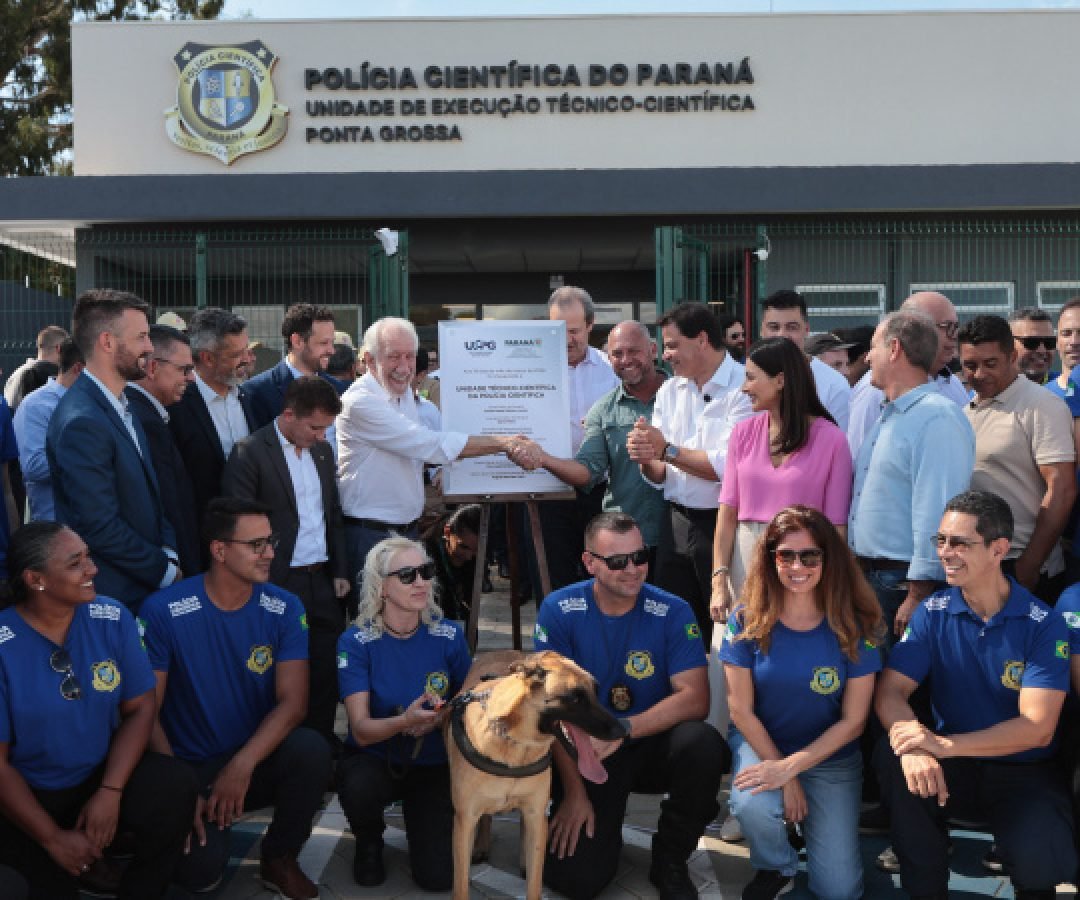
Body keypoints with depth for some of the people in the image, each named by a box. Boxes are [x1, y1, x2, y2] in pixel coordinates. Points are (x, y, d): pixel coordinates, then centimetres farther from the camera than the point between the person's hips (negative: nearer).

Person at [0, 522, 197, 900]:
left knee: (174, 787, -24)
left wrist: (110, 793, -15)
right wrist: (53, 838, -14)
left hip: (104, 775, 3)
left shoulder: (112, 620, -6)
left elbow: (139, 708, -2)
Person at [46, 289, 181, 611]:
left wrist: (168, 553, 0)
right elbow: (99, 526, -22)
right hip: (112, 595, -8)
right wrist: (164, 570, -11)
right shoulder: (82, 422, -22)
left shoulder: (123, 405, 6)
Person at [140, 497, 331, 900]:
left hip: (258, 760, 2)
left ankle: (279, 857, -3)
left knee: (311, 750, -30)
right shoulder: (162, 611, -13)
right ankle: (212, 839, 13)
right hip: (190, 767, -2)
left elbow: (292, 701, -12)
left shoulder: (285, 609, -5)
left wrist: (242, 766, -26)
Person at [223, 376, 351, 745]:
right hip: (279, 587, -6)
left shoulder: (322, 449, 11)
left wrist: (340, 571, 13)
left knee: (326, 671, 10)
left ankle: (323, 741, 25)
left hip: (324, 580, 6)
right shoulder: (250, 453, -10)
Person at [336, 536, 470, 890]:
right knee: (358, 788, -37)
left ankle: (424, 817, 22)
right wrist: (405, 721, -40)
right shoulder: (356, 642, -14)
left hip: (434, 764, 1)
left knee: (438, 877, -13)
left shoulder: (449, 636, -8)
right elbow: (361, 730, -20)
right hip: (376, 758, -1)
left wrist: (440, 717, -18)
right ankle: (369, 842, 1)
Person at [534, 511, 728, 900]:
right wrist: (574, 791, -13)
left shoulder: (673, 612, -10)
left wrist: (624, 729, -29)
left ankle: (669, 861, -6)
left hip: (653, 745, 1)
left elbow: (695, 698, -17)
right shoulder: (558, 610, -11)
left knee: (702, 743, -32)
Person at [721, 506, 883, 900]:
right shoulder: (747, 621, -12)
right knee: (753, 806, -34)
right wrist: (784, 778, -15)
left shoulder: (855, 627, -13)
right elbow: (741, 710, -9)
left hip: (830, 757, 0)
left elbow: (853, 721, -10)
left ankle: (812, 820, 26)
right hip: (760, 744, 0)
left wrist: (790, 767, -19)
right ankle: (776, 868, 2)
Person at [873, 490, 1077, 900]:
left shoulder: (1043, 624, -12)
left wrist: (945, 745, -33)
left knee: (1040, 859, -31)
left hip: (1023, 772, -2)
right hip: (953, 769, 2)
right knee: (892, 756, -29)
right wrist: (912, 748, -35)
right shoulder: (932, 613, -5)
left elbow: (1038, 728, -20)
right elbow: (890, 691, -12)